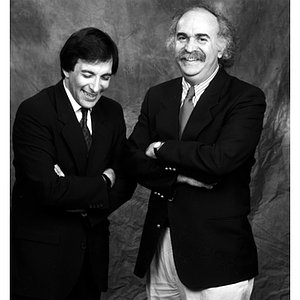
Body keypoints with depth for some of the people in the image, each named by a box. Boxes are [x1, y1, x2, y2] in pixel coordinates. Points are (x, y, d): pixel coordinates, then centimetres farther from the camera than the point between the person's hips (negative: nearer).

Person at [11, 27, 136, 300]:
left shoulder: (112, 112, 5)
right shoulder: (34, 112, -16)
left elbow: (126, 179, 5)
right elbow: (49, 189, -24)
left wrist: (86, 203, -13)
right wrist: (103, 184, -11)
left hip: (93, 249, 6)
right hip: (42, 252, -5)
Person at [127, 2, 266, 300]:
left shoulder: (247, 98, -9)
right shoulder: (157, 96, 9)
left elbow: (222, 158, -23)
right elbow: (134, 159, 3)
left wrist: (162, 149, -10)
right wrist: (178, 175, -15)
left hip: (217, 255, -4)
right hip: (159, 249, 5)